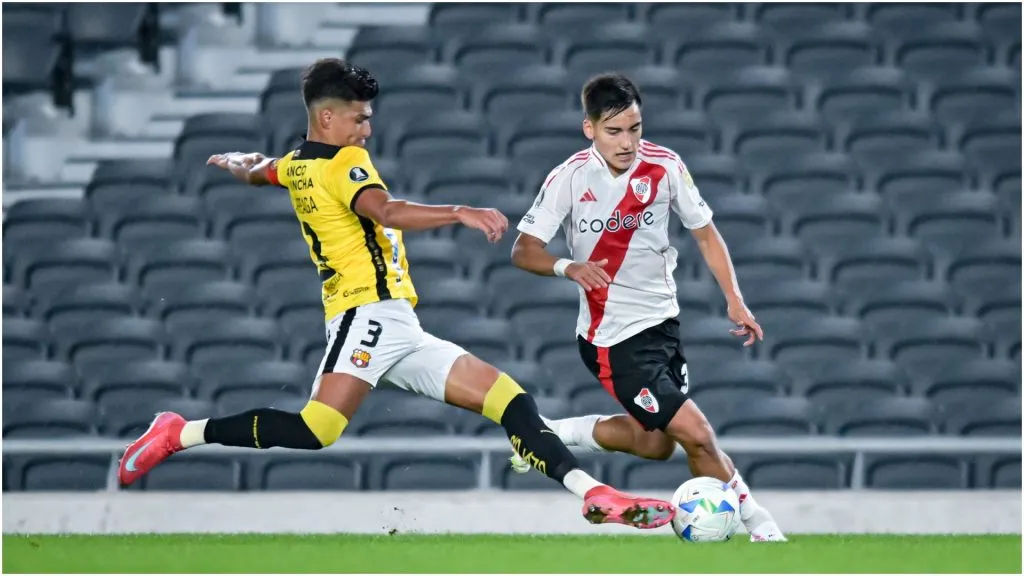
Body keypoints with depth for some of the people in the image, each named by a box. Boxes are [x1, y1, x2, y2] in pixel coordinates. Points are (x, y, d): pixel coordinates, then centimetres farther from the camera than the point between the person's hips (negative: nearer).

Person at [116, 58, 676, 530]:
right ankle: (180, 434, -14)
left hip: (399, 334, 11)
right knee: (314, 431, -27)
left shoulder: (296, 163, 20)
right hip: (370, 313, -11)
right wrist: (461, 213, -33)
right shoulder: (344, 161, -7)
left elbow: (254, 171, 42)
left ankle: (595, 495, -5)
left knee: (506, 396, 2)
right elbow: (385, 211, -27)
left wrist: (236, 162, 65)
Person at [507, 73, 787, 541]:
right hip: (613, 339, -6)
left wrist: (735, 301, -3)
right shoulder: (570, 178, -16)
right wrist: (568, 267, -33)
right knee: (696, 435, -13)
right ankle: (758, 524, 4)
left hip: (662, 322, 6)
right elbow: (523, 251, -13)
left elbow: (705, 234, 6)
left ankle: (554, 433, 33)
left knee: (655, 443, 16)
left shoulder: (665, 166, -6)